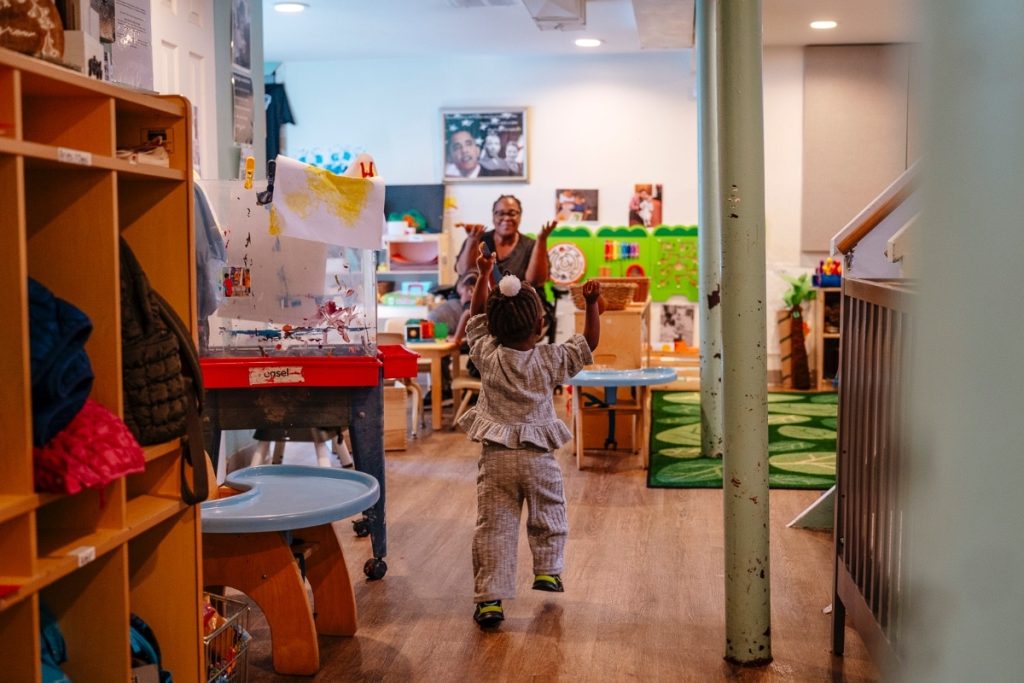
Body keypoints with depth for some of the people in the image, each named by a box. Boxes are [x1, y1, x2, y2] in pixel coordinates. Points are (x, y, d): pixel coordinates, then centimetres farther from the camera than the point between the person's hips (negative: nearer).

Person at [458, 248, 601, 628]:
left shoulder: (487, 355, -3)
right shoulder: (552, 361, -6)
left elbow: (477, 316, 13)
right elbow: (589, 342, 6)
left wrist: (484, 275, 18)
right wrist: (592, 304, 7)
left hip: (495, 457, 1)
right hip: (539, 458, 0)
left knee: (493, 528, 1)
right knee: (548, 516, 23)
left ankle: (489, 598, -2)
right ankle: (547, 572, 34)